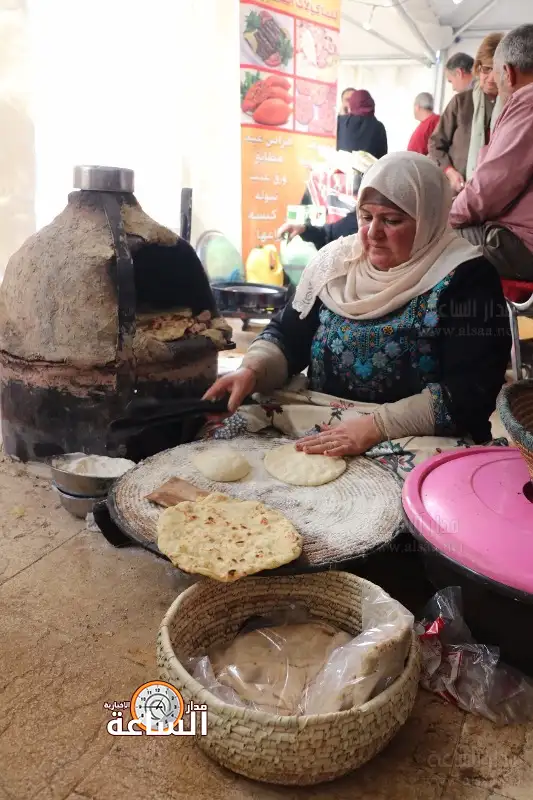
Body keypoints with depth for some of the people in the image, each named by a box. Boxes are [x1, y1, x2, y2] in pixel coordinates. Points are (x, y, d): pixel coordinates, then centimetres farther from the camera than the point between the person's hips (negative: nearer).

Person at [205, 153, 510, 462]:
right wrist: (252, 370, -11)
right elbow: (288, 334, 10)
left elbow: (471, 392, -16)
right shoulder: (337, 260, 6)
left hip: (415, 442, -5)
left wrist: (378, 426, -24)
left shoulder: (466, 278, -8)